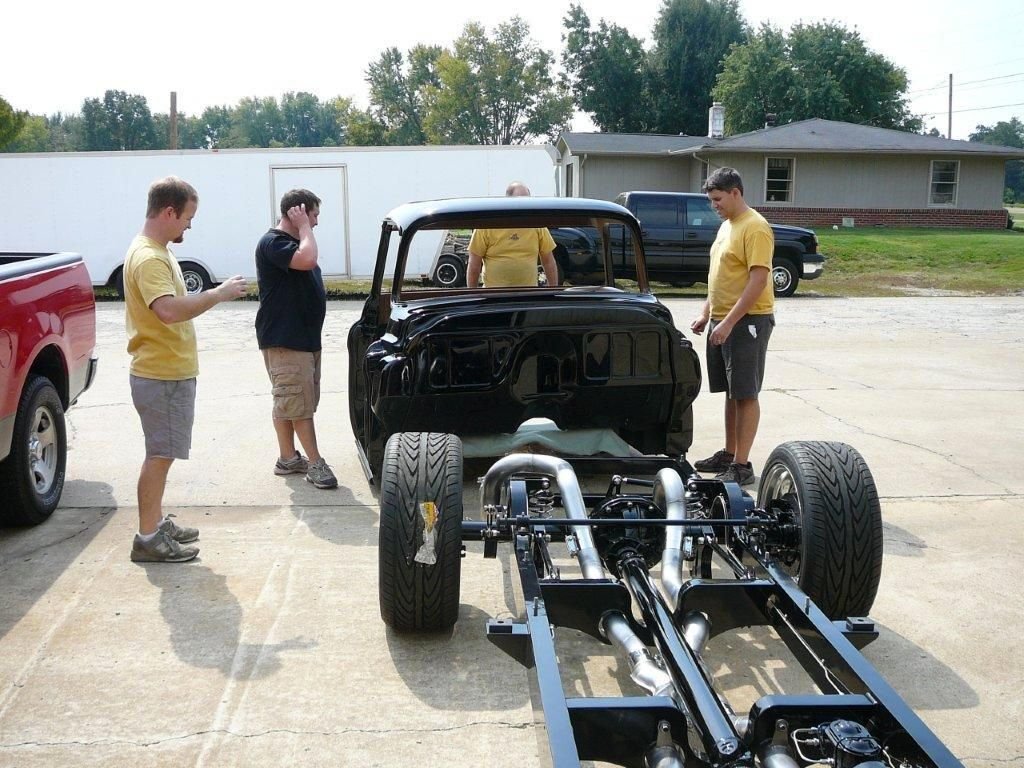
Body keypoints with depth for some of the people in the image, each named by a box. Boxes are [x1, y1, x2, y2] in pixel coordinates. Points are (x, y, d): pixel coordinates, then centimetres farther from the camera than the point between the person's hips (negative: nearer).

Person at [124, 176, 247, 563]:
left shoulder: (156, 251, 13)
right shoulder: (148, 258, -20)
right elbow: (169, 310, -34)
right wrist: (218, 294, -26)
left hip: (169, 372, 10)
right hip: (162, 375, -10)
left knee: (161, 454, 17)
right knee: (160, 455, -4)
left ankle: (156, 523, 27)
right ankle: (148, 538, 3)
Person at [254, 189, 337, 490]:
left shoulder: (293, 242, 18)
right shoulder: (272, 243, -14)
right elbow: (308, 259, -30)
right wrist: (303, 227, -19)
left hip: (305, 337, 10)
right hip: (284, 340, -10)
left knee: (288, 402, 13)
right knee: (299, 403, -7)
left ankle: (288, 459, 19)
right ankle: (315, 463, -4)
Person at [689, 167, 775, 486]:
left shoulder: (755, 227, -14)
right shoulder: (726, 225, 15)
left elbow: (759, 280, -21)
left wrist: (729, 322, -24)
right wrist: (706, 313, 16)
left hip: (747, 321, -9)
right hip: (722, 320, 9)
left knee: (745, 394, -5)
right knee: (731, 391, 15)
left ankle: (742, 465, -1)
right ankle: (728, 454, 25)